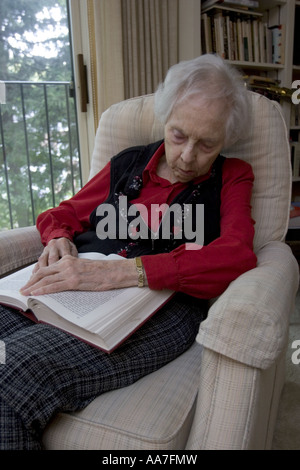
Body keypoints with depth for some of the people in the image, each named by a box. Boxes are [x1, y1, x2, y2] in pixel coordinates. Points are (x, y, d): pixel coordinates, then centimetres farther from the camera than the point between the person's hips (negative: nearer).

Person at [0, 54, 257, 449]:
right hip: (72, 291, 5)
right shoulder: (127, 163, 19)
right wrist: (59, 240, -1)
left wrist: (117, 272, -20)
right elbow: (63, 213, 26)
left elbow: (237, 256, -9)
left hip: (162, 306, -3)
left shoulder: (231, 177, 10)